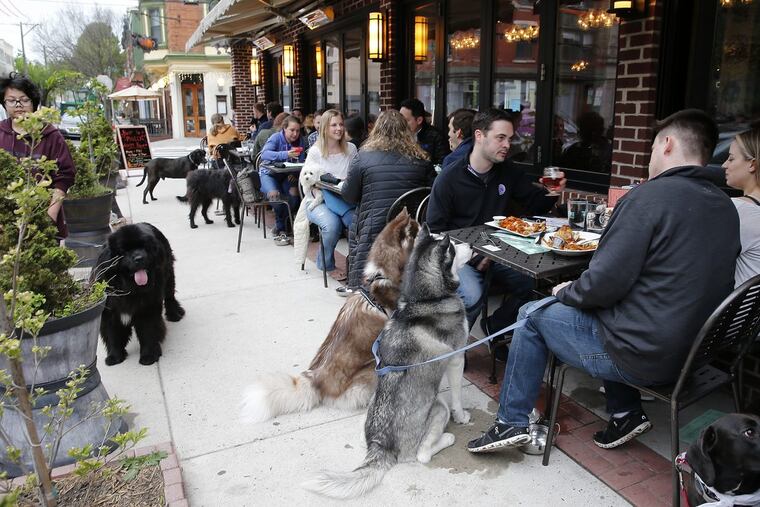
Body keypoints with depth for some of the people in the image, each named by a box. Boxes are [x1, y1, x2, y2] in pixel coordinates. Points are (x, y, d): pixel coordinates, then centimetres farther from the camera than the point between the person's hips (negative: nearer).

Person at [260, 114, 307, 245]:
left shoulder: (301, 141, -3)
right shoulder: (276, 138, -14)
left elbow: (301, 162, -7)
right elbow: (264, 154, -31)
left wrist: (295, 173, -28)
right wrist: (286, 154, -44)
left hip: (287, 175, 3)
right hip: (269, 173, -3)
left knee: (294, 193, -25)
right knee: (274, 194, -31)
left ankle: (279, 228, -2)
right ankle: (281, 228, -7)